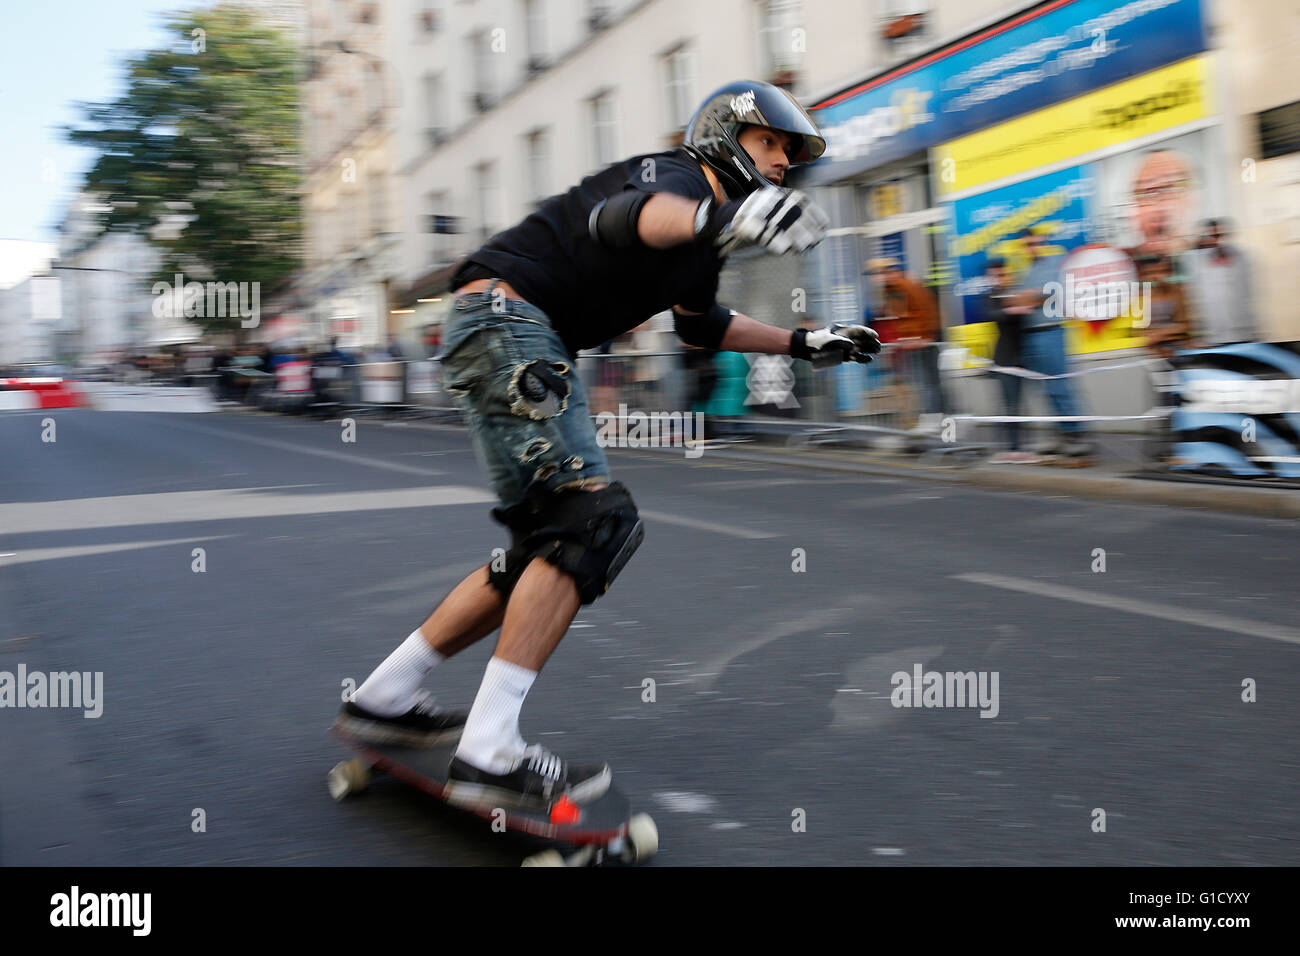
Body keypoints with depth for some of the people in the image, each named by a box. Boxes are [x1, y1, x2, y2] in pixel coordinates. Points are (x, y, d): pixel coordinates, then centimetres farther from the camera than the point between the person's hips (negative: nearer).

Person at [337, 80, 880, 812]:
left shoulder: (705, 239, 22)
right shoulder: (678, 174, -8)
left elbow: (702, 324, 38)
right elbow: (624, 214, -33)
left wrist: (803, 344, 34)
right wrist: (716, 218, -54)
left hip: (538, 346, 10)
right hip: (504, 317, -10)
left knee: (551, 545, 8)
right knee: (594, 519, -20)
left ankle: (385, 696, 17)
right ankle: (490, 751, -23)